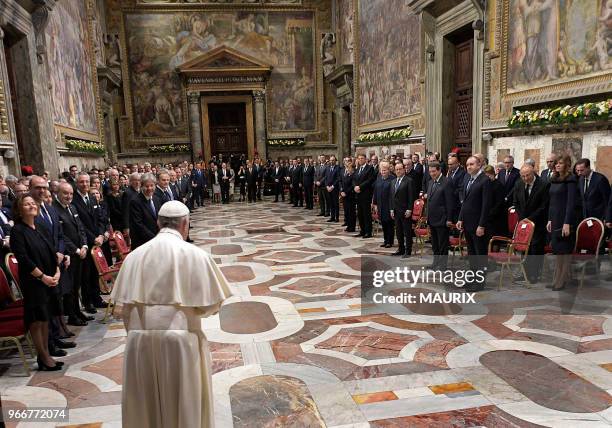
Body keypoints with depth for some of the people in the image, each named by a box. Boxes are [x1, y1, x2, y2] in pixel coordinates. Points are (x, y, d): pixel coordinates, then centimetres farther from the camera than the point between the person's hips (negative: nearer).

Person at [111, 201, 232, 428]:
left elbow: (126, 306, 3)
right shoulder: (196, 255, -10)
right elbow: (211, 304, -6)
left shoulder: (135, 255, -1)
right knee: (184, 404, 15)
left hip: (141, 341, 3)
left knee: (146, 405, 20)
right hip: (180, 340, -3)